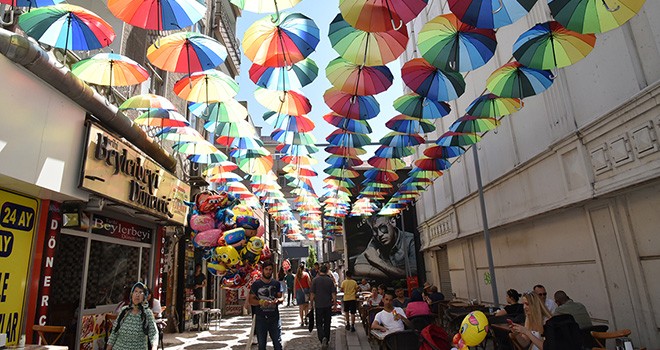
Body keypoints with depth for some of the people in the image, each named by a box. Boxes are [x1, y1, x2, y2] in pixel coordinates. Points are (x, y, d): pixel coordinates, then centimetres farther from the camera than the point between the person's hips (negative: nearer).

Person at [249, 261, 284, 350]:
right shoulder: (256, 284, 0)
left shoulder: (276, 283, 7)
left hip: (275, 318, 1)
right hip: (261, 318, -1)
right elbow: (251, 300, -2)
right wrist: (261, 302, -20)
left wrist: (277, 300, -14)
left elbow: (281, 298, 9)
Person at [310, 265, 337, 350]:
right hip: (328, 305, 2)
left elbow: (312, 294, -6)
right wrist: (335, 303, 9)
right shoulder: (330, 280, -2)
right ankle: (326, 342, 22)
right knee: (327, 324, 15)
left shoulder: (315, 280, -7)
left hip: (318, 305, -2)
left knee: (319, 324, 6)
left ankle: (323, 338, -17)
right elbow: (333, 294, -1)